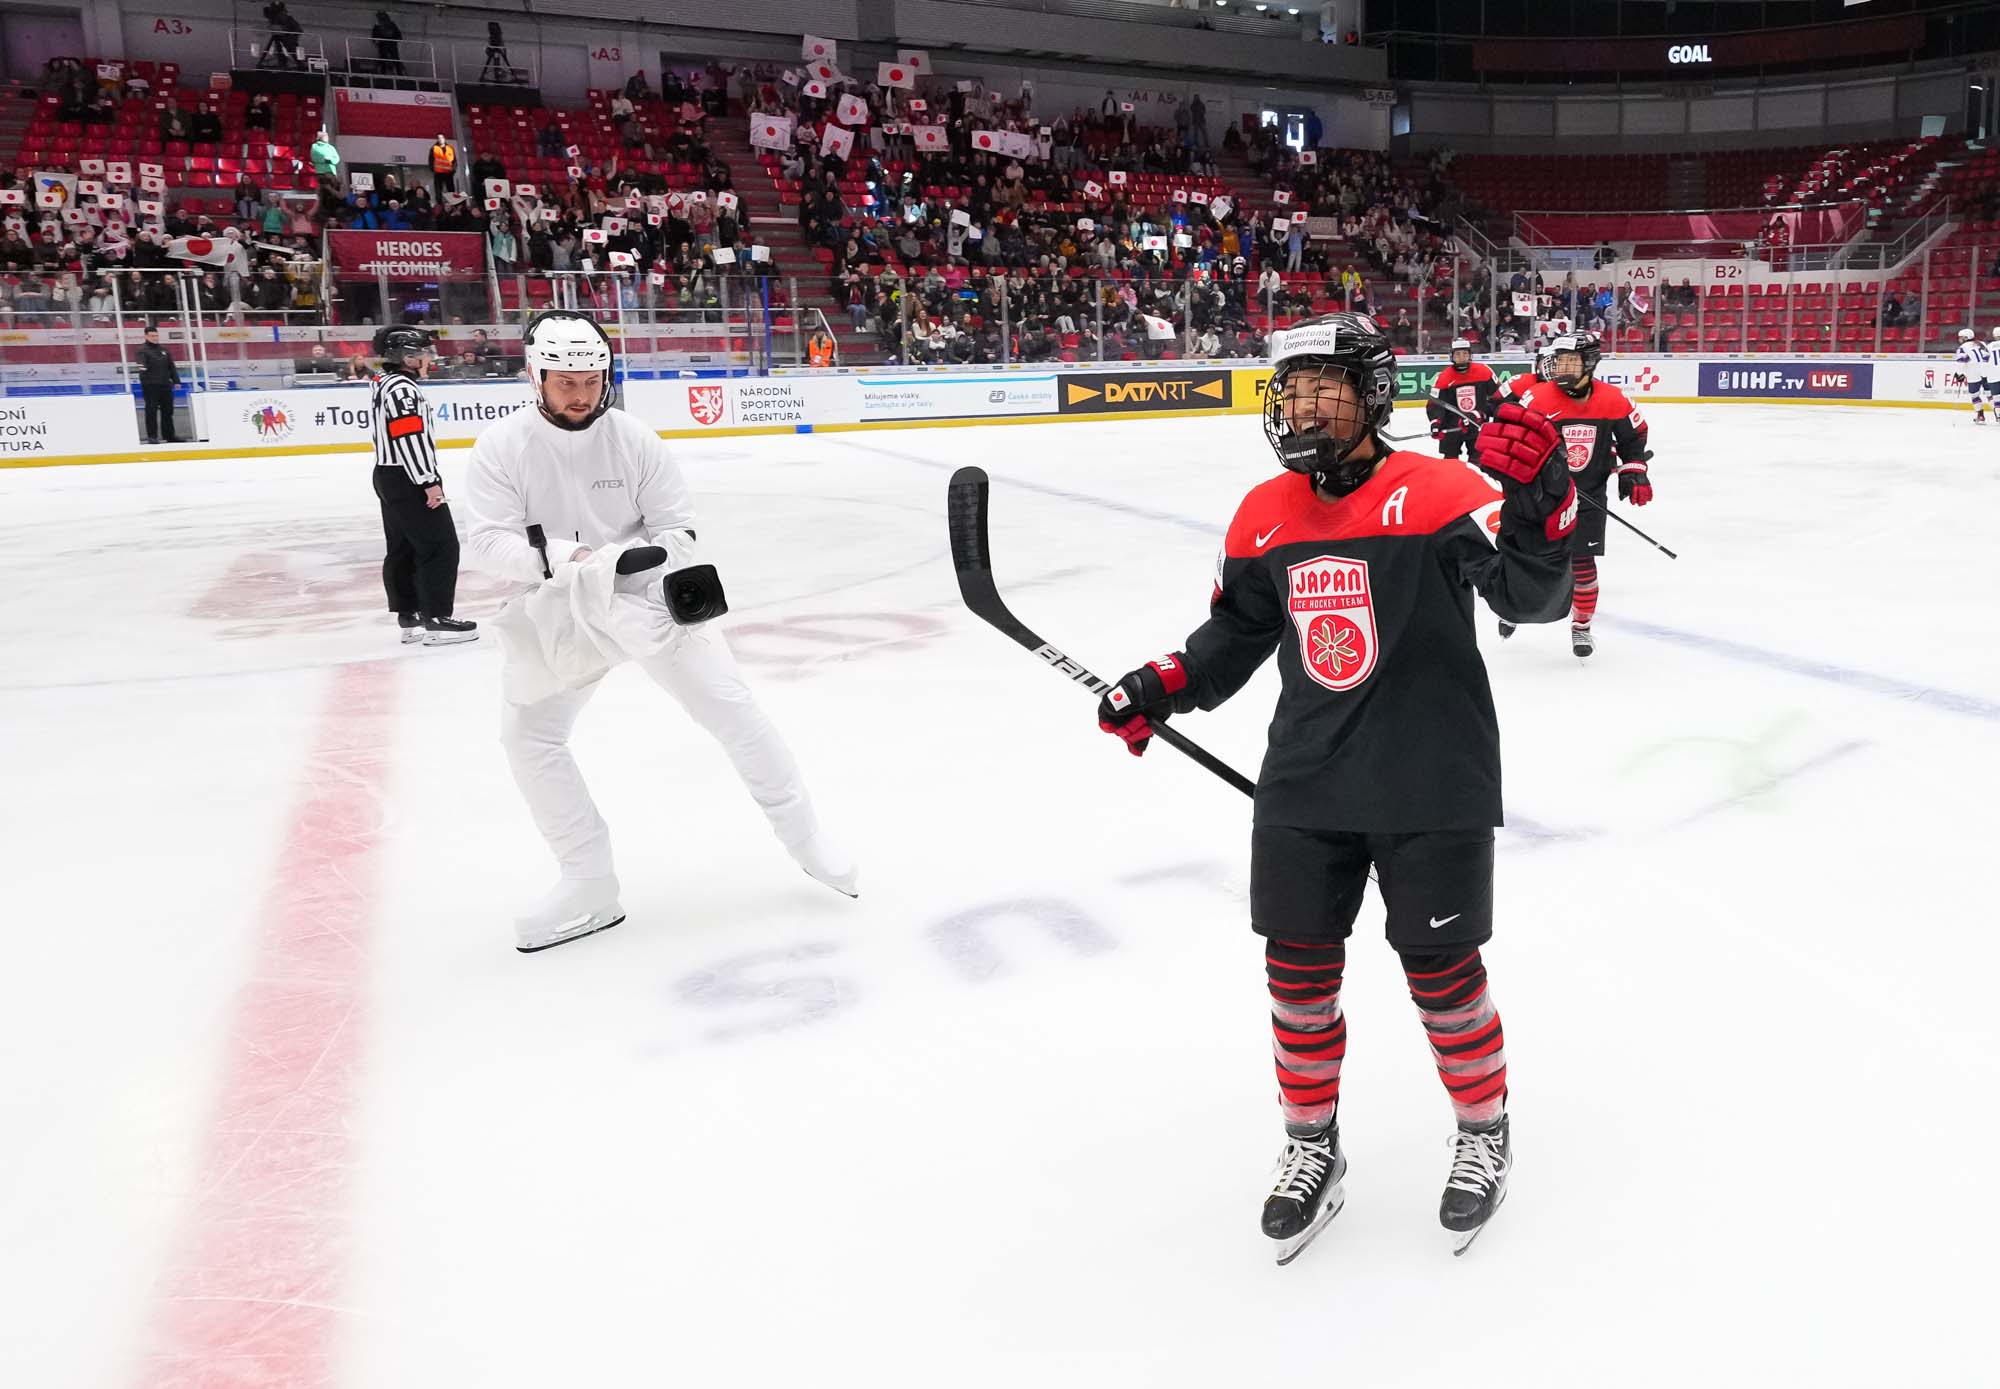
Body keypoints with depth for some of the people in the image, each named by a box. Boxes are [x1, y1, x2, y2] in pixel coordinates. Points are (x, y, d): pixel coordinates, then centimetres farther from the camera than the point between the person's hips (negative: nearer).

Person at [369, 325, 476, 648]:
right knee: (441, 546, -7)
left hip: (389, 478, 11)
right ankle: (437, 620, -6)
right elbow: (411, 440, -24)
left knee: (403, 549, 13)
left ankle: (409, 617, 20)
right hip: (408, 481, -11)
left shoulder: (383, 382, 15)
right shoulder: (402, 389, -18)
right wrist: (430, 482, -22)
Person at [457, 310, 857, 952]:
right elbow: (486, 540, -17)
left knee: (731, 707, -5)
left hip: (648, 597, -1)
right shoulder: (502, 447, -10)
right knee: (527, 735, -8)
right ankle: (589, 886, 4)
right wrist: (561, 557, -34)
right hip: (558, 613, 1)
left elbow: (677, 529, -6)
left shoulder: (634, 438, -10)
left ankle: (803, 834, 12)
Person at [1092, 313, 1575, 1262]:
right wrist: (1159, 689, 2)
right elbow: (1236, 632, 15)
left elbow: (1533, 596, -20)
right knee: (1298, 968, 10)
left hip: (1431, 784, -4)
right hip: (1305, 785, 5)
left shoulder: (1436, 492, -12)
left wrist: (1536, 502, -37)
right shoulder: (1263, 516, 5)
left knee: (1442, 970, 8)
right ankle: (1311, 1145, 32)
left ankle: (1483, 1130, 35)